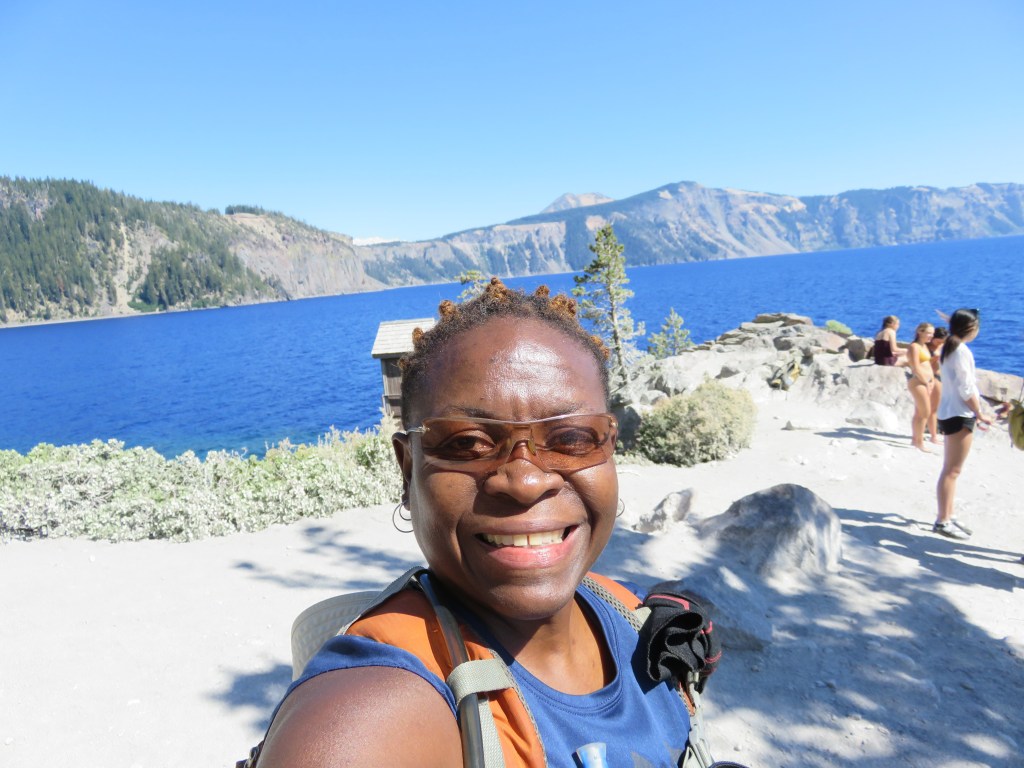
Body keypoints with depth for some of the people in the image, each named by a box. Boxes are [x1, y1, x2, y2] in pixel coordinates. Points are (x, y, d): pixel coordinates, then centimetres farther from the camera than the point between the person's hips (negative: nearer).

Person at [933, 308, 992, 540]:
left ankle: (948, 516, 22)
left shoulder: (950, 349, 13)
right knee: (952, 470, -6)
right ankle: (943, 521, -2)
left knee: (951, 470, 14)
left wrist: (974, 413, 19)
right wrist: (980, 414, -8)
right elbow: (966, 389, -17)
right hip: (959, 415, -10)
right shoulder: (962, 351, -15)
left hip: (951, 413, 10)